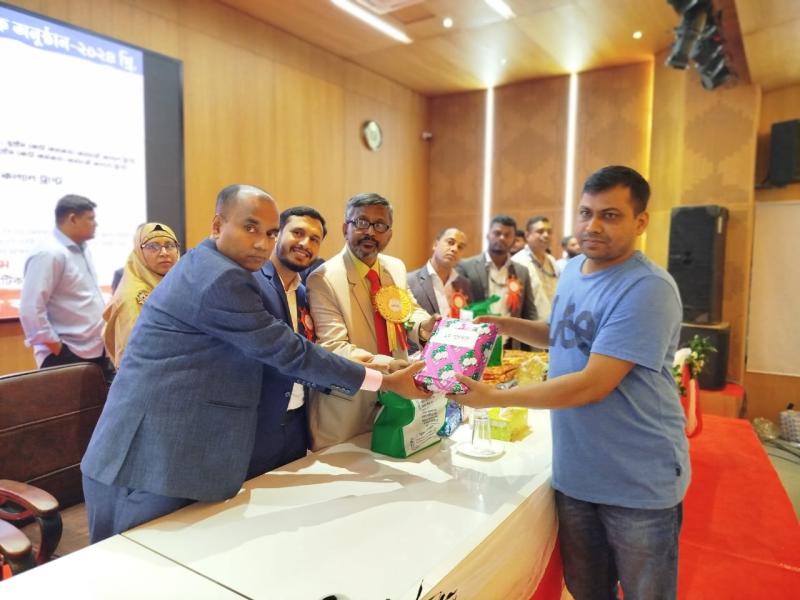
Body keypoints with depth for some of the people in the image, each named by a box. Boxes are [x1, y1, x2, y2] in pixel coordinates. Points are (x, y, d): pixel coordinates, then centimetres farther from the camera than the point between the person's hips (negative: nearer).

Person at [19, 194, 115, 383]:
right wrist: (56, 348, -15)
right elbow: (30, 309, -20)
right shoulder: (49, 254, -15)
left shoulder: (82, 250, 12)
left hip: (96, 351, 9)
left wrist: (104, 330, 13)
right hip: (67, 356, -8)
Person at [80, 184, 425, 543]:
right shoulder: (221, 278, -20)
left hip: (160, 454, 10)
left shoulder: (205, 267, 12)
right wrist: (388, 381, -11)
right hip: (154, 461, -10)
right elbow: (288, 352, -19)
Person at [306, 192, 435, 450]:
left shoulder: (396, 268, 3)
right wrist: (386, 364, -39)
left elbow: (410, 311, 13)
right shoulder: (324, 279, -17)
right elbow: (334, 348, -24)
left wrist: (424, 325, -12)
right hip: (346, 408, -6)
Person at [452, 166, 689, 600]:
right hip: (575, 473, 6)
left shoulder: (648, 289, -23)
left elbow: (593, 384, -28)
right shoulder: (572, 270, 3)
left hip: (639, 482, -6)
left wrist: (494, 397, -25)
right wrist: (512, 327, 3)